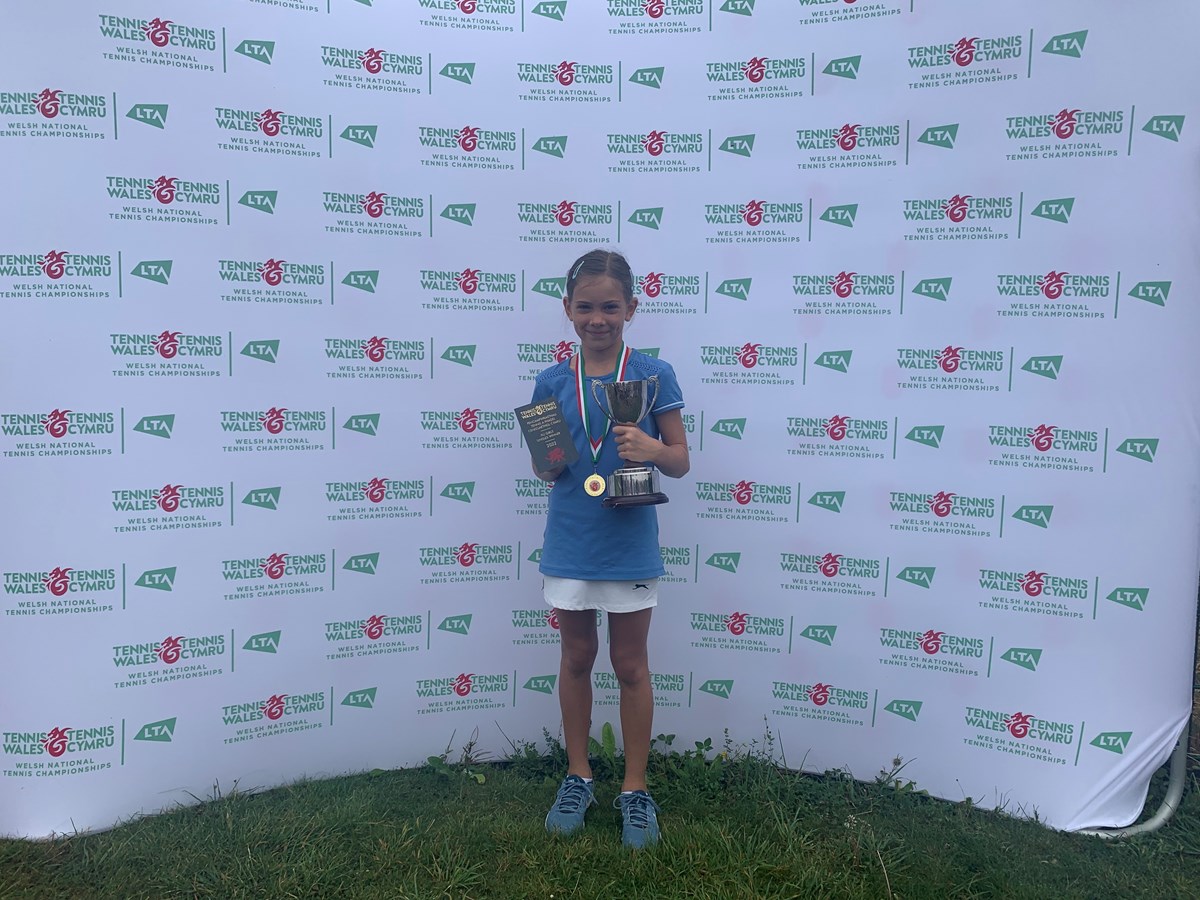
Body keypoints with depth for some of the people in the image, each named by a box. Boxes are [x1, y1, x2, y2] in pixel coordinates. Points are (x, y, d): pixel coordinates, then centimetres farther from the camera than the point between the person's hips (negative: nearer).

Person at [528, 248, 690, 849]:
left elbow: (681, 461, -2)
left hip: (630, 545, -2)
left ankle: (635, 789, 27)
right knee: (576, 659, 16)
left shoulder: (653, 375, -6)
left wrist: (654, 450, -23)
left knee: (630, 666, 11)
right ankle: (578, 776, 34)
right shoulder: (553, 382, 0)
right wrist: (547, 460, -15)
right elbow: (544, 468, 8)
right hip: (570, 544, 2)